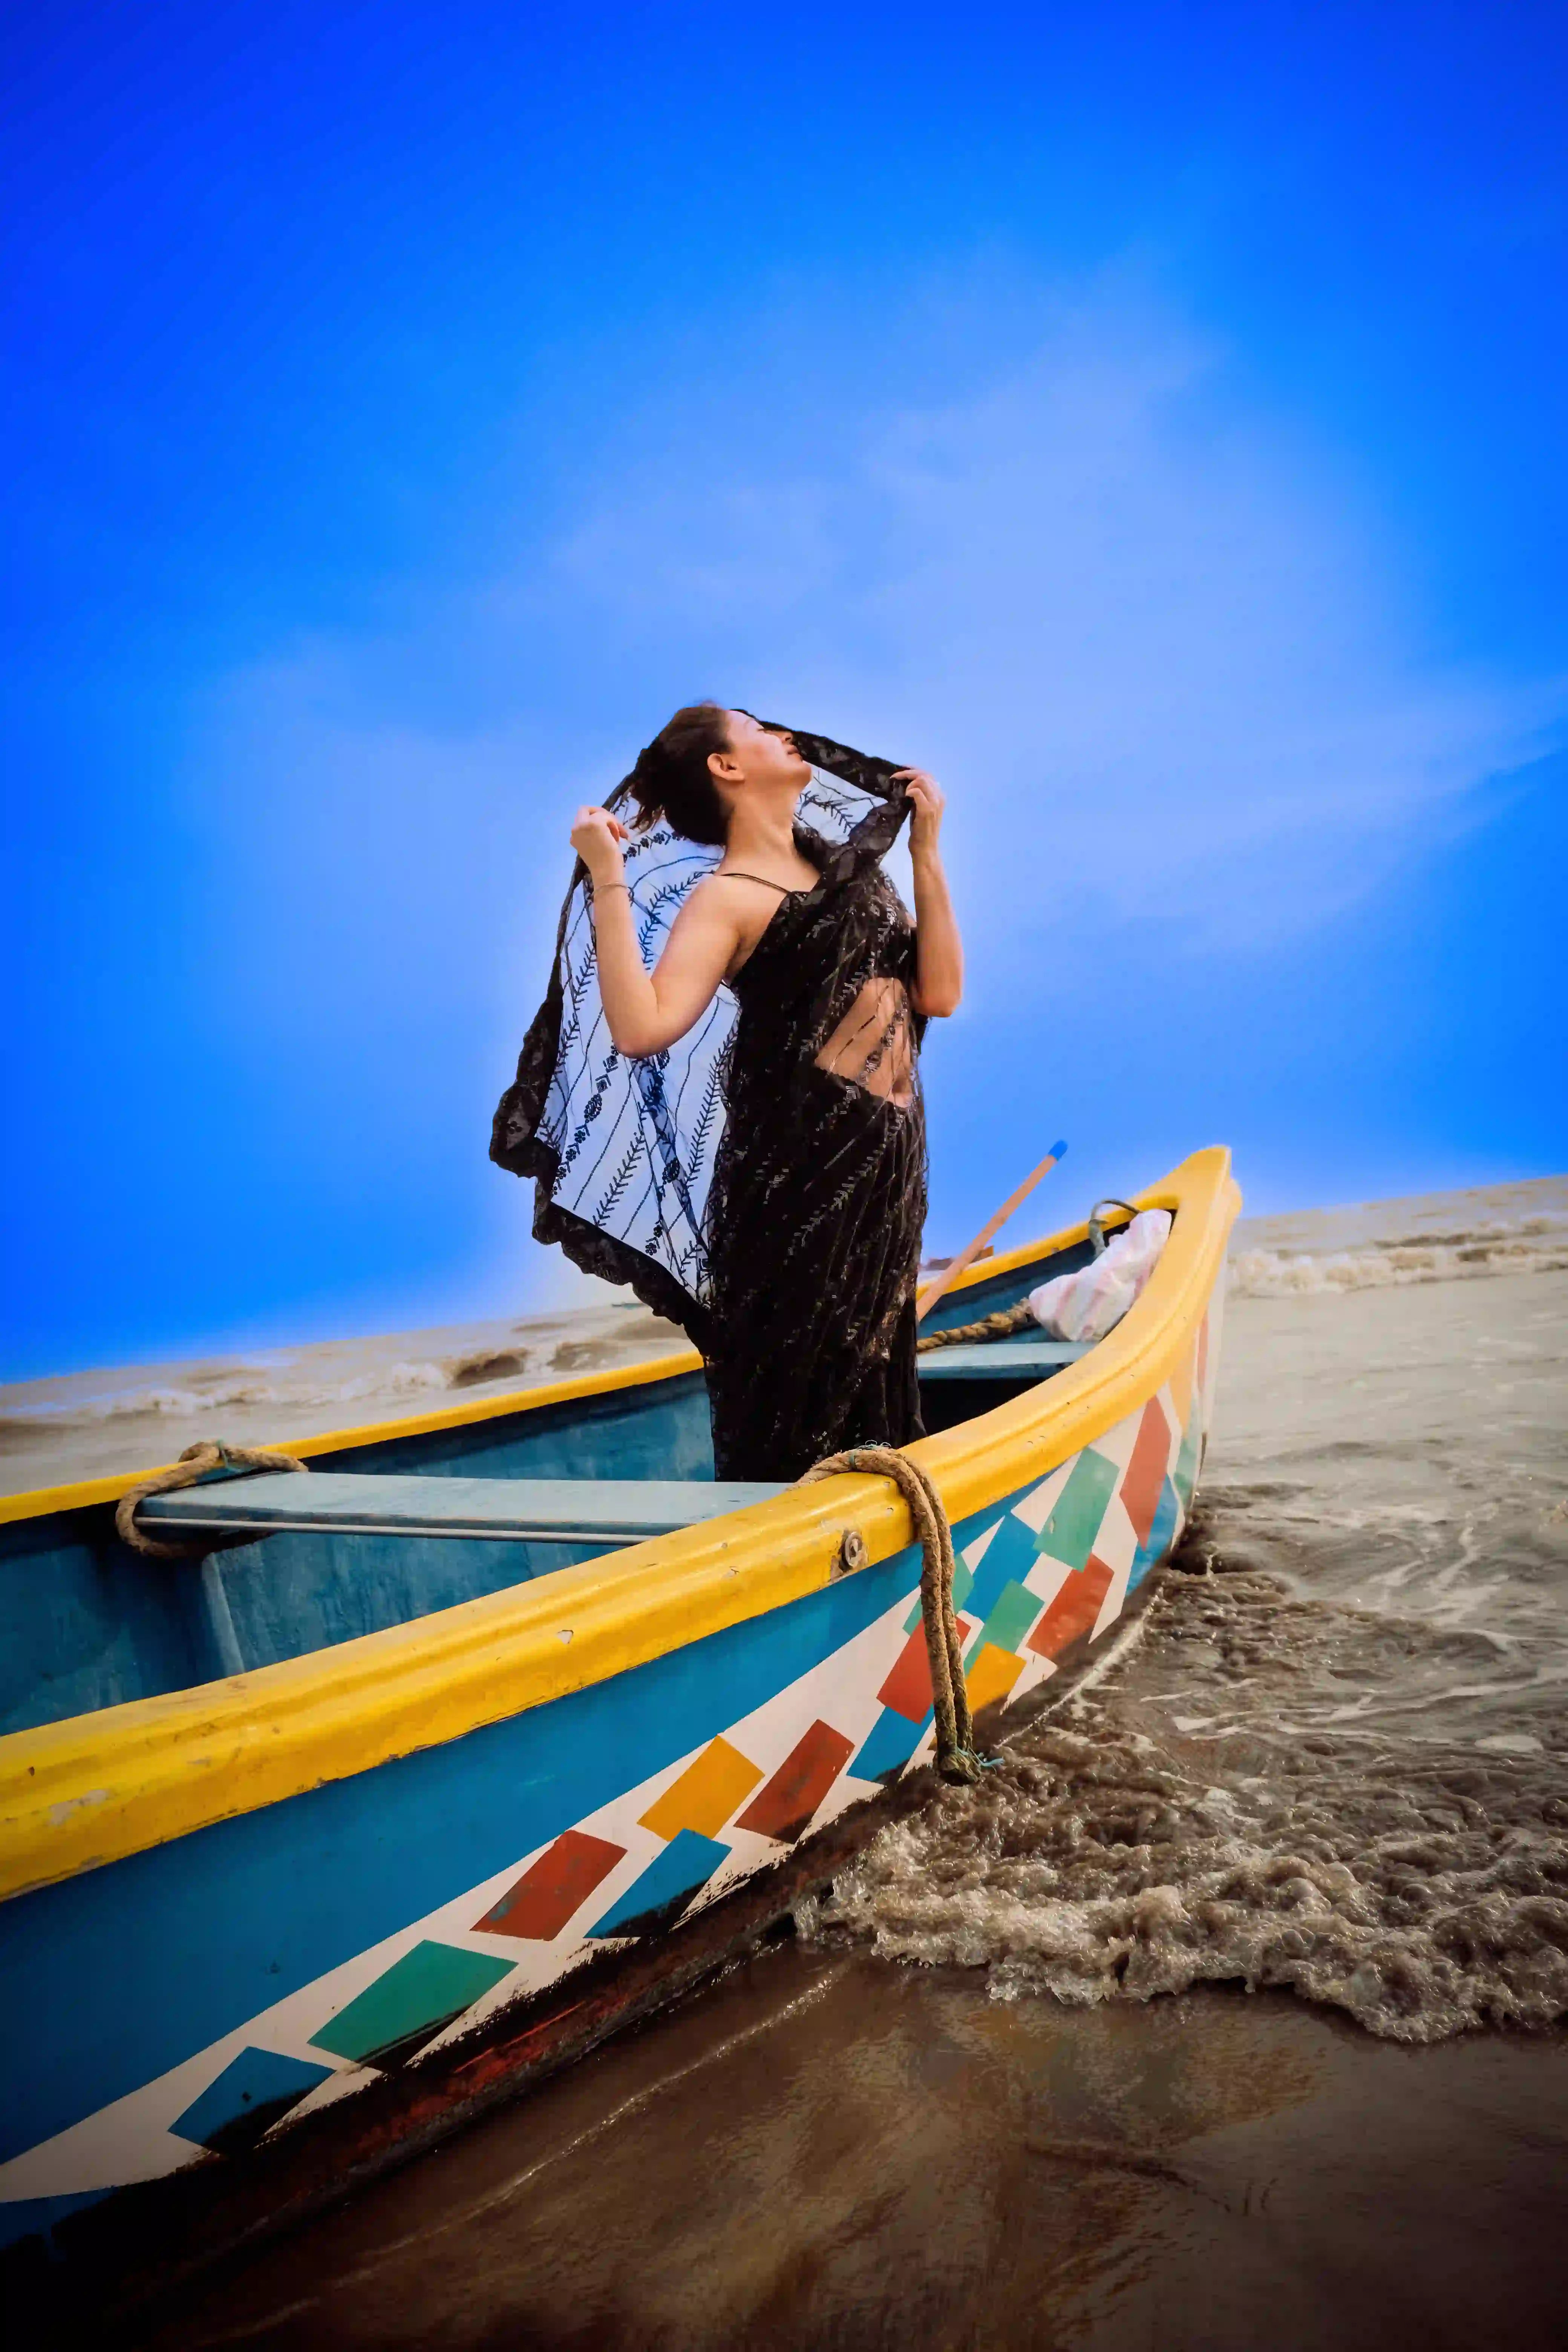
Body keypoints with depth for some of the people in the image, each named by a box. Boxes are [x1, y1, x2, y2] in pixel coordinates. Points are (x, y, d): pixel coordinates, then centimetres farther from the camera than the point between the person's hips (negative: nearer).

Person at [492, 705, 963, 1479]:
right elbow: (641, 1029, -24)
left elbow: (938, 994, 7)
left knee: (868, 1381, 17)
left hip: (888, 1164, 7)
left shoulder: (847, 863, 14)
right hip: (798, 1168, -7)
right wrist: (608, 878, -19)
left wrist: (927, 849, 9)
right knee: (793, 1400, 4)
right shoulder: (728, 898, -8)